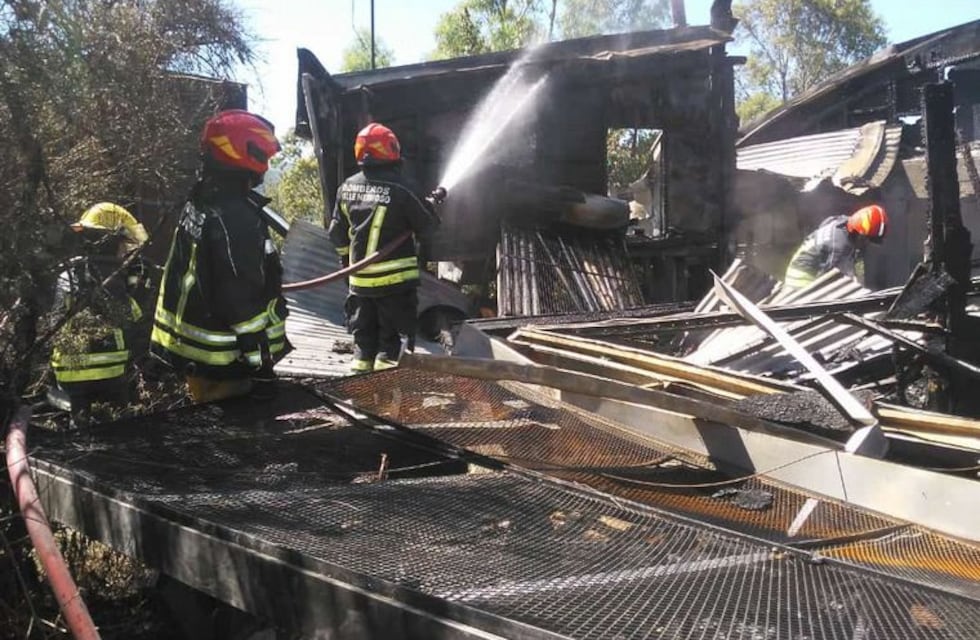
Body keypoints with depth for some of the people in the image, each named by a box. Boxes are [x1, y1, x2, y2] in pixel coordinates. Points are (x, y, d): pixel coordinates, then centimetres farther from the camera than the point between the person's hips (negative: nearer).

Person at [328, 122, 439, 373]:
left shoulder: (347, 187, 2)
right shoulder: (401, 187, -16)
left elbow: (337, 233, 10)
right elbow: (427, 224, -6)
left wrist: (348, 260, 25)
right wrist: (431, 203, 14)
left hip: (360, 278, 5)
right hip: (396, 277, -5)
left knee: (363, 332, 18)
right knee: (392, 333, 5)